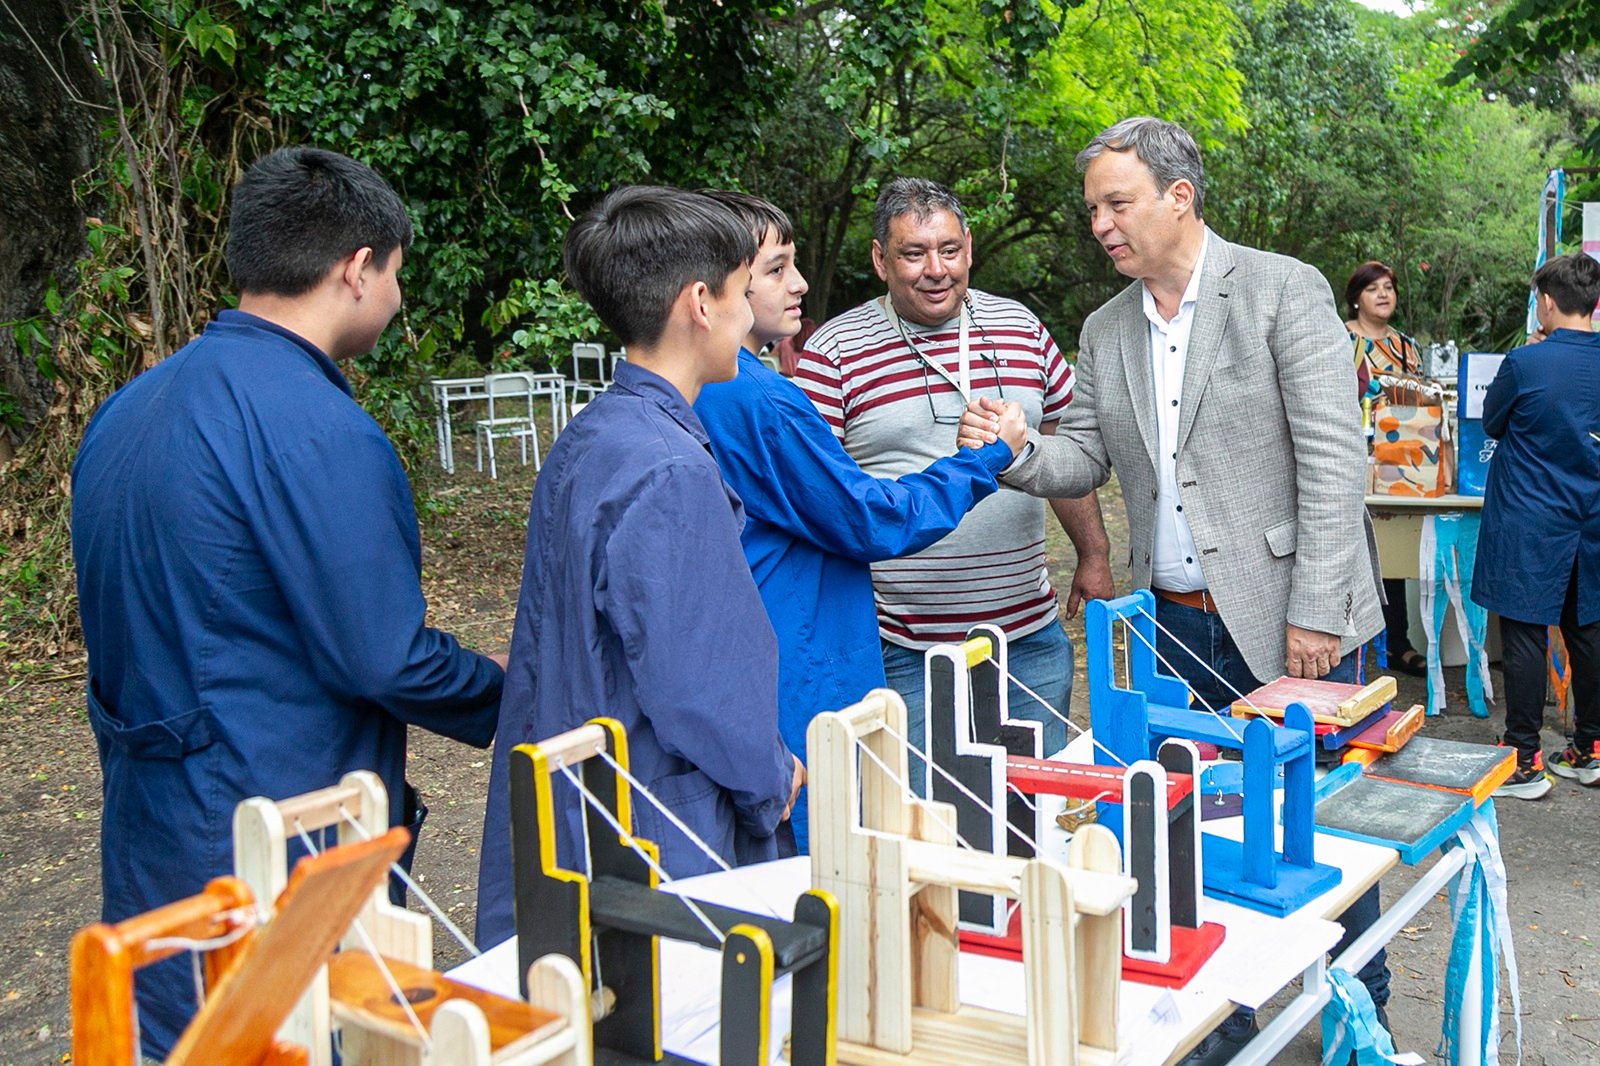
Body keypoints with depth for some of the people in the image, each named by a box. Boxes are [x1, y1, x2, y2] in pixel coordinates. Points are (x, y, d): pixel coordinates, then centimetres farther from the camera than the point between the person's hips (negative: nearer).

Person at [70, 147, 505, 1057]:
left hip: (146, 844, 9)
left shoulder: (130, 409, 7)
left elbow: (123, 630, 13)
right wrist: (520, 704, -4)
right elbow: (384, 660, -20)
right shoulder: (317, 428, -21)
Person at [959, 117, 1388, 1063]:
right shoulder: (1105, 331, 9)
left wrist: (1314, 613, -17)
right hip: (1178, 626, 5)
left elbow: (1333, 459, -13)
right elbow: (1085, 459, 10)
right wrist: (1013, 452, -13)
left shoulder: (1283, 291, -9)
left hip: (1291, 620, -4)